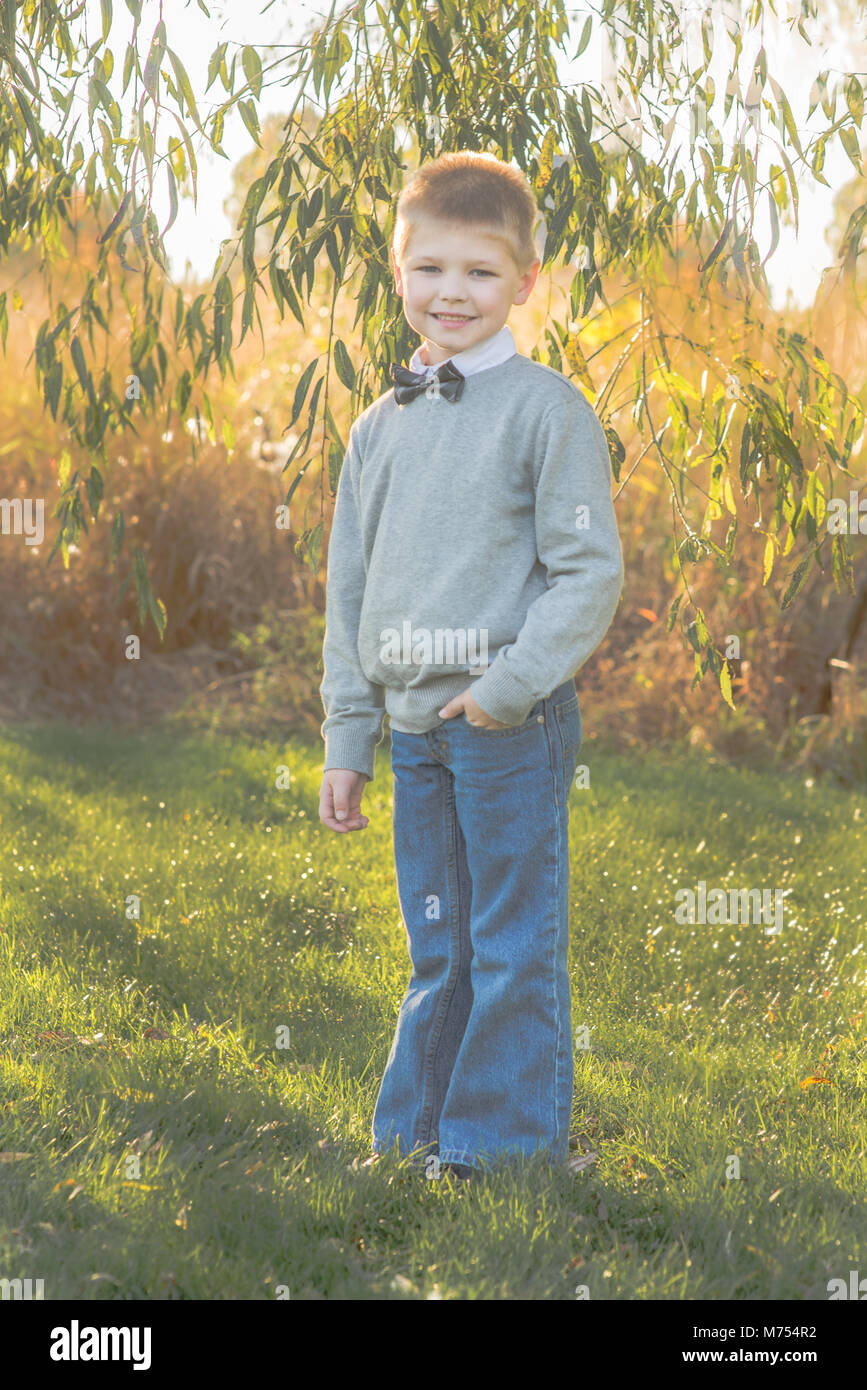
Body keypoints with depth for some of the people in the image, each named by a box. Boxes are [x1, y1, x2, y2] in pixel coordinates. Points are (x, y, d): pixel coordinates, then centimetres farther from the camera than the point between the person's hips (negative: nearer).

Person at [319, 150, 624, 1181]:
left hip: (513, 723, -5)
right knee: (435, 951, 14)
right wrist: (346, 742, 13)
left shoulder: (548, 410, -5)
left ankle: (502, 1147, 12)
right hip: (412, 725, 5)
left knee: (514, 952, 1)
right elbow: (350, 591, 16)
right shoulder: (380, 427, 13)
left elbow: (591, 571, -9)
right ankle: (414, 1137, 24)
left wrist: (512, 684, -17)